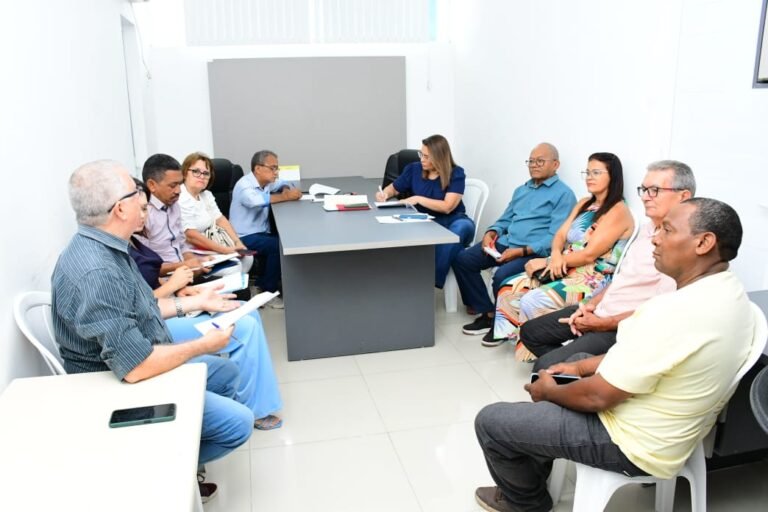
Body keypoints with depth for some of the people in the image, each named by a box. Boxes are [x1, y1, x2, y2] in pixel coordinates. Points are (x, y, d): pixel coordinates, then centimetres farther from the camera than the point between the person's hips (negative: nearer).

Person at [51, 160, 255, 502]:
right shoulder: (96, 274, -33)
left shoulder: (102, 247, -1)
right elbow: (136, 367, -33)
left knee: (226, 372, 22)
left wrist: (195, 302, 11)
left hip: (143, 364, 10)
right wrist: (204, 344, -20)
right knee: (238, 422, -12)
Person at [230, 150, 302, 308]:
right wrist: (286, 197, -32)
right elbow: (256, 200, -39)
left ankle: (261, 284, -1)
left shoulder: (266, 182, 8)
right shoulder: (244, 185, -17)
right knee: (279, 245, -29)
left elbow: (283, 184, 26)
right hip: (245, 237, -8)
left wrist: (286, 189, 0)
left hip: (262, 233, 8)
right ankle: (267, 291, -11)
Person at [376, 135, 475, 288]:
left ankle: (433, 280, -35)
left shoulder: (456, 174, -4)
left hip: (452, 221, -1)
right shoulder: (414, 169, 5)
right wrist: (385, 193, -2)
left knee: (464, 227, -38)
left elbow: (447, 207, -15)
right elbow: (393, 188, 22)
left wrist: (418, 199, -18)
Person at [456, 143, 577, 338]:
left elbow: (555, 237, -13)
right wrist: (491, 233, 0)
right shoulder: (521, 190, 22)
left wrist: (522, 251, -23)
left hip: (534, 251, -7)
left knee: (502, 275, -33)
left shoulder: (563, 194, -4)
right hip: (505, 242, 8)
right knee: (462, 260, -11)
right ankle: (488, 313, -4)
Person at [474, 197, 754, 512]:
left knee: (489, 421, -3)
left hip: (633, 444, -10)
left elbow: (597, 396, -26)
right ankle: (532, 473, 36)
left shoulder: (678, 311, -33)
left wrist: (548, 392, -6)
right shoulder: (727, 291, -2)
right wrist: (582, 367, 8)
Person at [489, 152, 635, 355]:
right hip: (565, 269, 8)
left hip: (592, 279, -8)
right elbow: (560, 234, 8)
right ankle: (505, 331, 11)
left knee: (532, 301, -26)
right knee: (510, 287, -5)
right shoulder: (584, 203, 14)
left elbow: (589, 255, -19)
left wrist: (545, 262, -13)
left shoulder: (618, 211, -13)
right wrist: (556, 255, -16)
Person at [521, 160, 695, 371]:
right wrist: (591, 304, 3)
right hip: (599, 311, 9)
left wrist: (602, 324, -16)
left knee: (545, 368, -22)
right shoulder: (647, 229, 10)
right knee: (530, 331, 11)